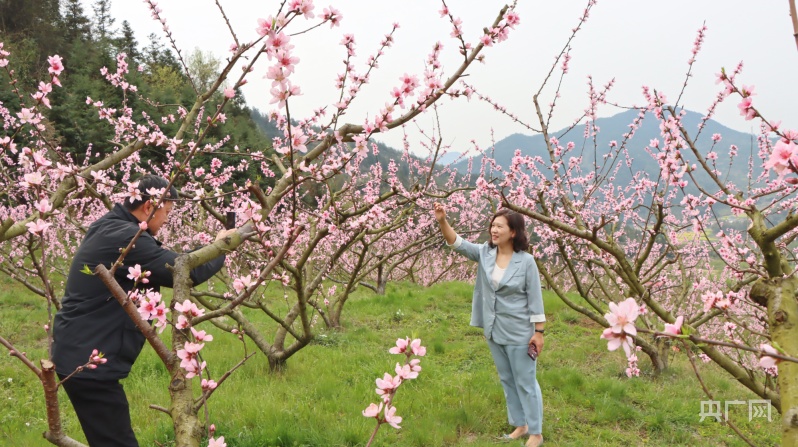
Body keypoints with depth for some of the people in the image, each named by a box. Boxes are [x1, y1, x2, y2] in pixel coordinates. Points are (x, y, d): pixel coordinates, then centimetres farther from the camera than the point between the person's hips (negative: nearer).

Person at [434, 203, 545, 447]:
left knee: (525, 382, 4)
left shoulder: (526, 261, -14)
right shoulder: (485, 253, -1)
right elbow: (457, 243, -11)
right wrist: (442, 221, -28)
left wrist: (539, 332, -13)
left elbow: (535, 299, -12)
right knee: (507, 380, 17)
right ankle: (520, 425, 33)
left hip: (518, 332, -6)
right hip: (494, 330, 6)